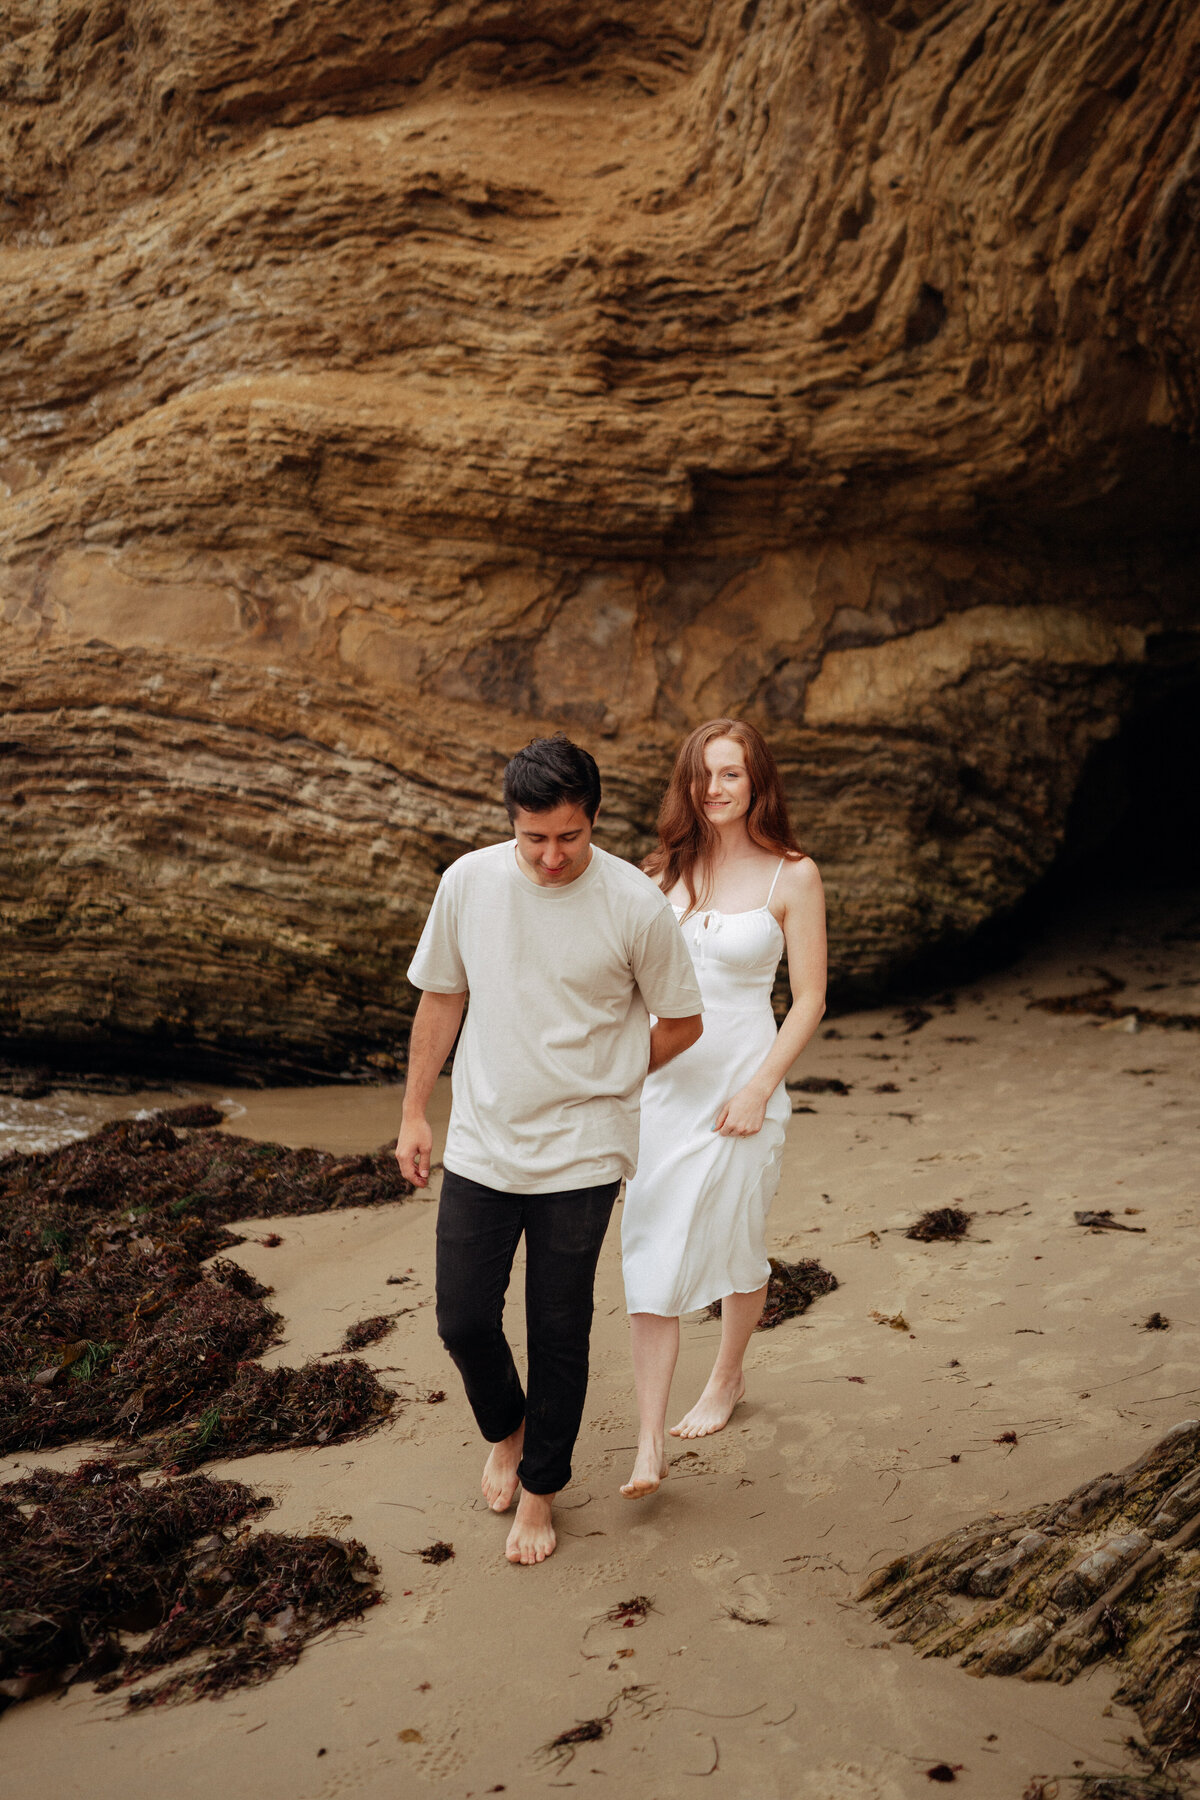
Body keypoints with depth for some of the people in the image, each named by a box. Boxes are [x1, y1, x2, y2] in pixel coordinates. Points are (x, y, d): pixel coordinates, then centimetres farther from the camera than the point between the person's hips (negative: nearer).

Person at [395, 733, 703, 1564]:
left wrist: (593, 1084, 5)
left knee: (559, 1336, 7)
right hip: (480, 1146, 3)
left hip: (580, 1157, -2)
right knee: (464, 1321, 7)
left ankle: (540, 1488, 31)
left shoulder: (636, 905, -13)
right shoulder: (469, 881, -5)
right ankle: (506, 1430, 40)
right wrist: (414, 1112, 11)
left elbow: (682, 1024, 0)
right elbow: (440, 999, 8)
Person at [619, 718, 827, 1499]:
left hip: (741, 1083, -3)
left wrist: (760, 1089, -12)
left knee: (736, 1247, 14)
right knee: (651, 1262, -2)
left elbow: (809, 1001, -5)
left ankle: (728, 1378, 42)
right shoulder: (668, 869, 5)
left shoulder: (792, 876, -6)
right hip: (660, 1083, 3)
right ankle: (650, 1448, 3)